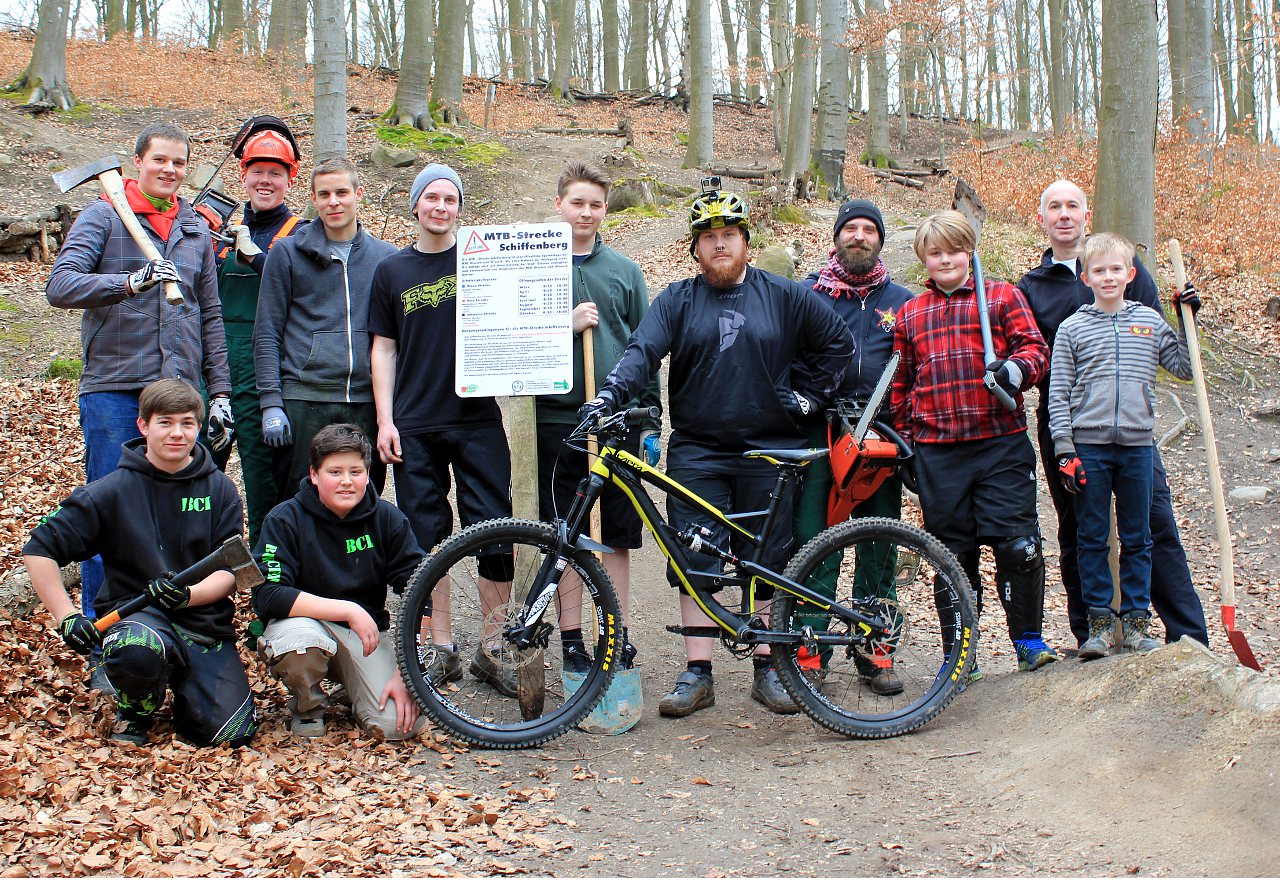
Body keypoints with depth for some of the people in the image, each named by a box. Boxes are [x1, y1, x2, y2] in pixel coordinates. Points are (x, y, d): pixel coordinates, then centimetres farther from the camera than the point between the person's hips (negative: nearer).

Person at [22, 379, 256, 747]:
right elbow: (39, 550, -2)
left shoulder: (220, 490, 3)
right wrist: (68, 618, -12)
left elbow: (229, 571, 0)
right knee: (137, 648, -39)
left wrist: (188, 594, -22)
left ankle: (183, 685, 18)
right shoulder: (114, 490, -3)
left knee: (231, 731, -17)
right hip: (131, 613, -2)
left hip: (205, 620, 2)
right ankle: (134, 711, -3)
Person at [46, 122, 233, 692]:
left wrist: (219, 393, 13)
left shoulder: (196, 231, 16)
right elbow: (60, 286, -13)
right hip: (113, 389, -4)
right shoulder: (103, 218, 1)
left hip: (179, 389, 4)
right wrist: (130, 282, -29)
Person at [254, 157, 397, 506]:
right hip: (303, 400, -2)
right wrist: (271, 403, -5)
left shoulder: (386, 257, 11)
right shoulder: (287, 252, 7)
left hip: (366, 401, 2)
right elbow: (266, 335, 4)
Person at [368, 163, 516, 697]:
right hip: (415, 426, 1)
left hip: (478, 418, -1)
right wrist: (385, 421, 2)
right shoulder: (392, 271, 10)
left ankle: (492, 651, 6)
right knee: (428, 537, 4)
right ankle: (443, 649, 15)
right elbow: (383, 348, 9)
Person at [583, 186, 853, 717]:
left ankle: (767, 670, 14)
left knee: (767, 563, 4)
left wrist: (812, 397, 6)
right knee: (695, 562, -2)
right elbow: (642, 352, -8)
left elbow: (839, 343, 13)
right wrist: (608, 395, -24)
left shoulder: (785, 297, 6)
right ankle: (697, 673, 5)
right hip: (696, 451, 0)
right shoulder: (677, 300, 6)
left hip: (769, 452, 0)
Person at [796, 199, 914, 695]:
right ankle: (808, 650, 4)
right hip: (819, 430, -2)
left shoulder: (901, 301, 14)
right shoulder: (806, 294, 9)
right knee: (810, 540, -5)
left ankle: (875, 654, 15)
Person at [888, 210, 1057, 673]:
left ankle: (1029, 640, 11)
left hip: (1002, 444, -2)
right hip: (938, 452, 2)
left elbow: (1035, 347, 1)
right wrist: (903, 440, 15)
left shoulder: (1002, 296, 8)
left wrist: (1018, 367, -21)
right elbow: (901, 383, 19)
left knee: (1017, 545, -7)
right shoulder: (909, 314, 15)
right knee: (953, 554, 7)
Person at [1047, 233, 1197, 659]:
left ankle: (1136, 620, 15)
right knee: (1092, 538, 2)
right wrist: (1065, 450, -6)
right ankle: (1100, 621, 11)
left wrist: (1187, 320, 5)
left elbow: (1184, 367, 13)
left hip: (1137, 445, 2)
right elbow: (1058, 394, 1)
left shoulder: (1150, 321, 8)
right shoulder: (1072, 328, 2)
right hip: (1089, 447, -2)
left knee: (1137, 539, 7)